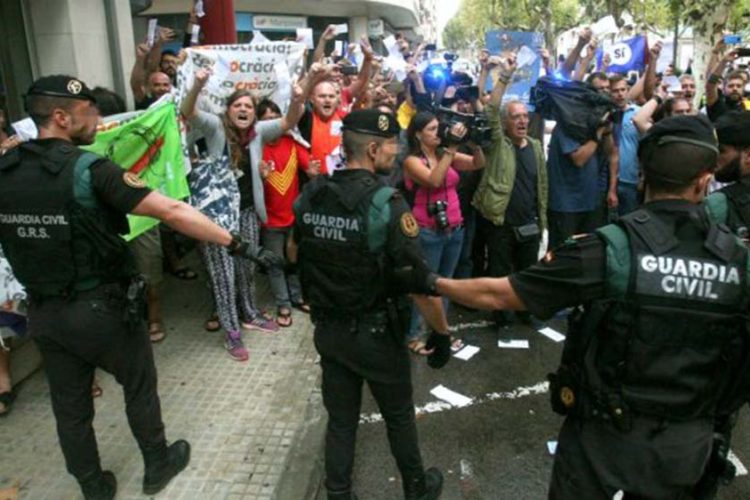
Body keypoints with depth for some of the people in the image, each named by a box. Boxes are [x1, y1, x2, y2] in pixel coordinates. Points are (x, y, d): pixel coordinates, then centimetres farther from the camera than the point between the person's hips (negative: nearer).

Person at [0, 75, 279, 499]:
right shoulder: (89, 169, -20)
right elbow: (171, 212, -27)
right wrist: (238, 245, -25)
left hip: (43, 313, 6)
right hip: (101, 308, -5)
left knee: (70, 405, 18)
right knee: (140, 386, 18)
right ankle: (158, 466, 37)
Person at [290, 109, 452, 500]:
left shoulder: (311, 195, -4)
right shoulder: (386, 204, -22)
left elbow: (294, 255, 14)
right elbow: (420, 283, -22)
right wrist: (442, 332, -10)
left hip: (328, 329, 5)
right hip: (376, 333, -4)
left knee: (340, 419, 18)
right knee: (399, 415, 19)